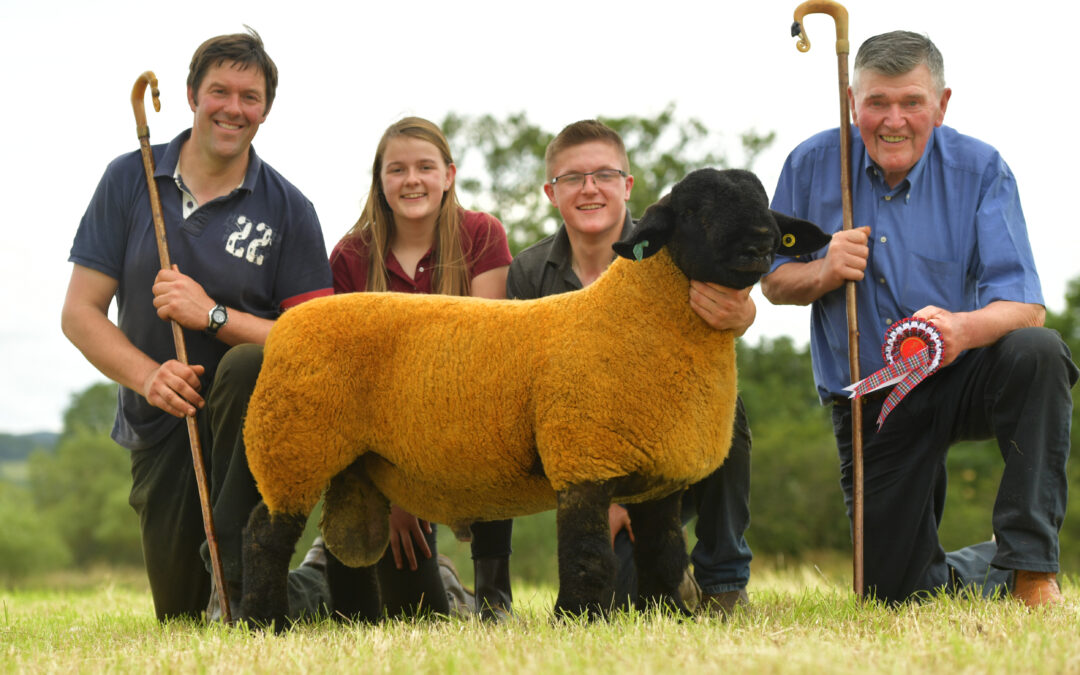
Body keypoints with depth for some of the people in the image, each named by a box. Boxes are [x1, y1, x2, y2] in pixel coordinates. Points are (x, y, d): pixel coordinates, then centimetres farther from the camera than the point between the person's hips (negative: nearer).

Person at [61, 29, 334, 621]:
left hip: (251, 415, -3)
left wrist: (214, 315, -23)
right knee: (178, 619, 4)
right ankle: (315, 585, 36)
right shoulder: (129, 179, 0)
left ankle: (242, 569, -25)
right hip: (160, 426, 3)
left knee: (249, 365, -39)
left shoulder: (288, 210, -5)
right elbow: (80, 312, -2)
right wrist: (147, 375, -20)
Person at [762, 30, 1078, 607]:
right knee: (894, 591, -2)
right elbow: (774, 284, 5)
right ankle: (985, 569, 35)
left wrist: (963, 329, -43)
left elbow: (1025, 305, -20)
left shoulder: (980, 171, -11)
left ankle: (1031, 566, -26)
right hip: (867, 400, 2)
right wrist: (825, 272, -19)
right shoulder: (812, 165, -5)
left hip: (959, 379, -2)